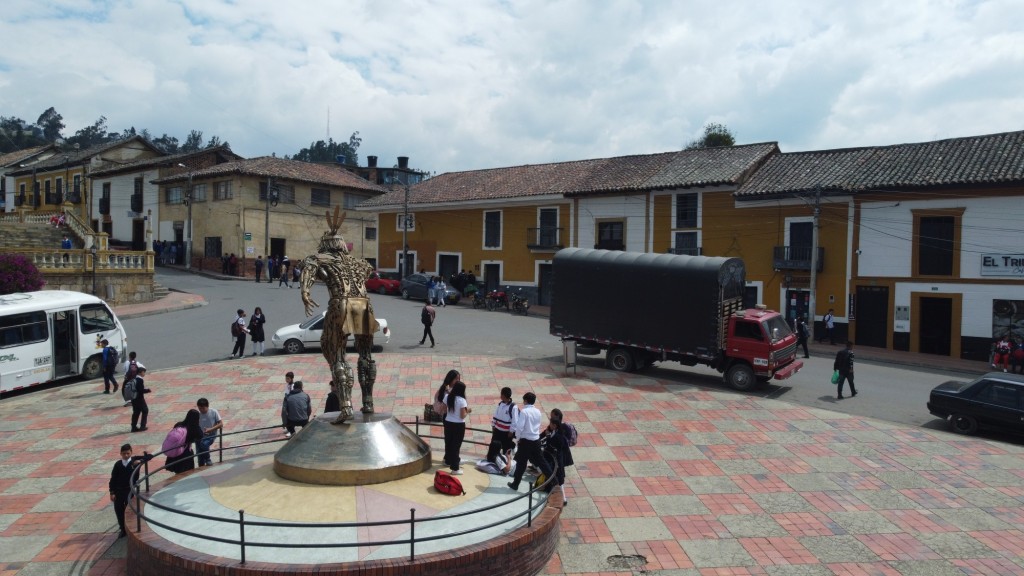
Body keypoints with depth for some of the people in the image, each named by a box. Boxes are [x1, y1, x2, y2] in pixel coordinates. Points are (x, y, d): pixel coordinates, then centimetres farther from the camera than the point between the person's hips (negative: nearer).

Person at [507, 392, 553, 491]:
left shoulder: (524, 411, -14)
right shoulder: (538, 412, 5)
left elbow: (519, 427, -19)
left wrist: (518, 436, -2)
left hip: (525, 441, -5)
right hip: (536, 440, 5)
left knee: (521, 463, 6)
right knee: (540, 461, 15)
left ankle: (515, 484, 17)